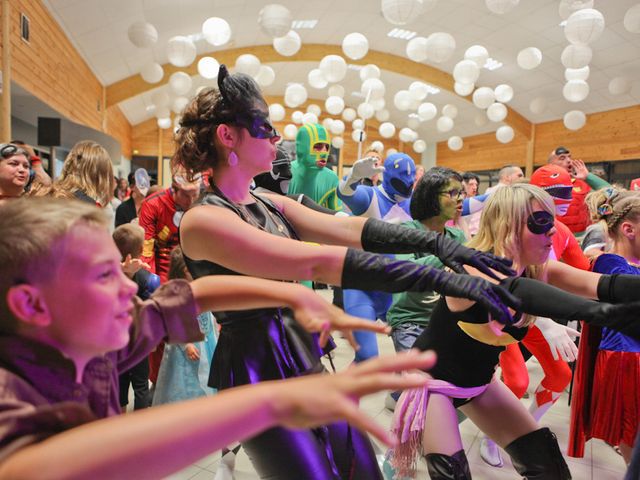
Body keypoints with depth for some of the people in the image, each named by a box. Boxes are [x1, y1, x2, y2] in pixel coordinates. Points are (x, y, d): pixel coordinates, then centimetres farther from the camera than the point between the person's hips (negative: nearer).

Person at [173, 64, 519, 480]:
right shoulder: (204, 220, -19)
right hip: (259, 373, -7)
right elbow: (317, 263, -30)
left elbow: (351, 229, -5)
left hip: (305, 361, 7)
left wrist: (435, 242, -18)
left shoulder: (269, 205, 6)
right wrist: (440, 280, -31)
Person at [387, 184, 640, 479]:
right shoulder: (473, 269, -32)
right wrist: (601, 312, -68)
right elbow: (512, 289, -54)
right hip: (431, 377, -6)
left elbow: (596, 284, -28)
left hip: (479, 382, 7)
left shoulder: (539, 270, -12)